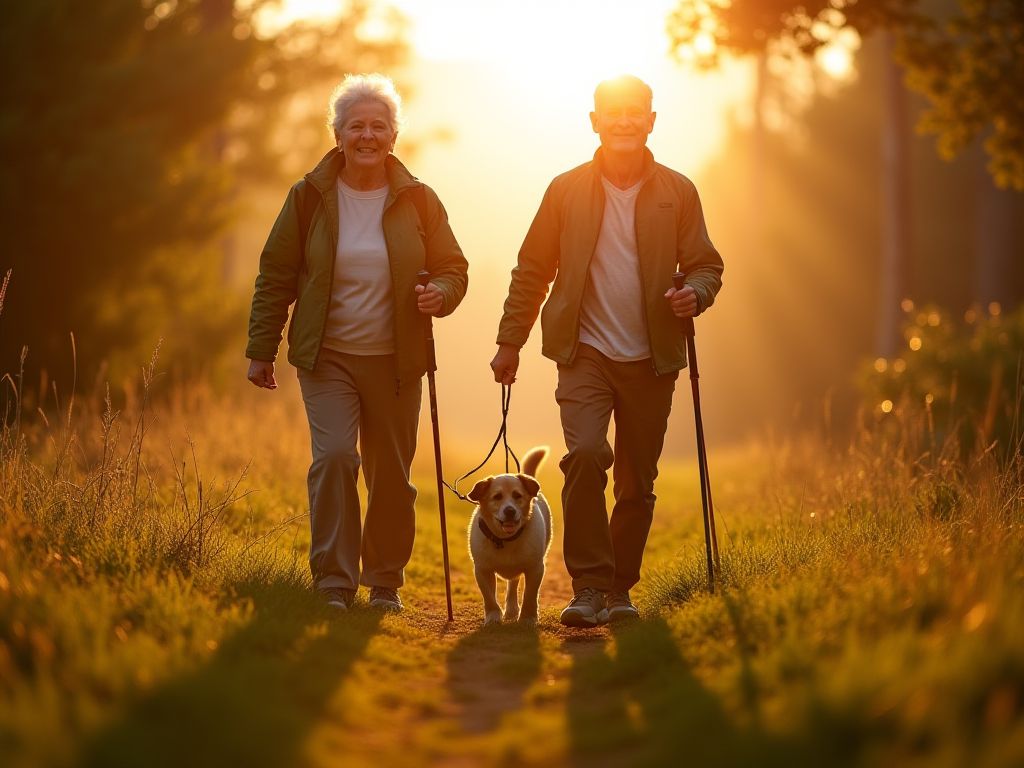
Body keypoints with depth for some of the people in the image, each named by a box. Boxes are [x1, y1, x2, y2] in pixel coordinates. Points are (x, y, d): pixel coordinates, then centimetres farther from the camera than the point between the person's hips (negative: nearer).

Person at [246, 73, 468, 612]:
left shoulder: (417, 201, 2)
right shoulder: (310, 197, 0)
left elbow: (452, 267, 11)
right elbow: (275, 277, 5)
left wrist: (441, 294, -13)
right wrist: (261, 350, 2)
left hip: (395, 362, 2)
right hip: (327, 358, -1)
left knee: (392, 476, 7)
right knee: (333, 456, -17)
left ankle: (385, 584, 24)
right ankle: (334, 585, -10)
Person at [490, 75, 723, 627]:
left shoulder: (678, 192, 4)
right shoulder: (567, 190, 4)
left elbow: (706, 264, 9)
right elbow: (532, 270, 9)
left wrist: (695, 293, -14)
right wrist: (510, 342, 7)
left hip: (651, 359, 2)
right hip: (585, 353, -1)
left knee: (637, 484, 6)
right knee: (585, 454, -22)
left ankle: (619, 588, 21)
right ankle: (588, 585, -14)